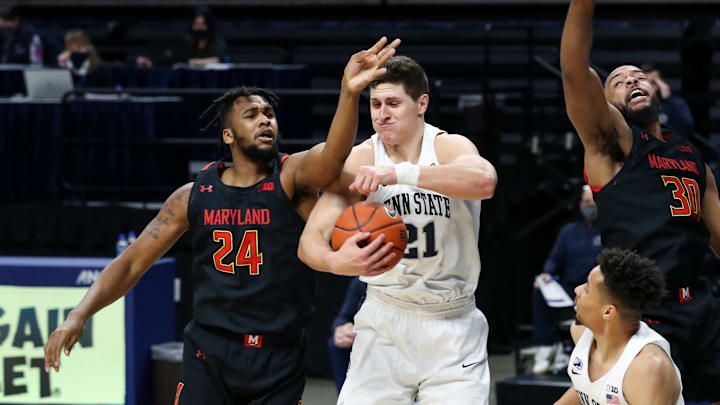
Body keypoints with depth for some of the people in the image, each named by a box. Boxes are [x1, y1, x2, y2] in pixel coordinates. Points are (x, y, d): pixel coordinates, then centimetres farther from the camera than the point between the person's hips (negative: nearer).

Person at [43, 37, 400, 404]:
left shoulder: (292, 178, -5)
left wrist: (349, 94, -49)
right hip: (209, 353, 1)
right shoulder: (195, 196, 3)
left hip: (279, 361, -1)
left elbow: (332, 157, -29)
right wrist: (79, 315, -8)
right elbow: (133, 262, 6)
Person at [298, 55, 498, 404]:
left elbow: (484, 181, -35)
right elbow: (310, 240, -15)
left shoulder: (449, 147, -10)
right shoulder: (360, 160, -7)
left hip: (453, 324, -1)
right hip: (385, 318, 1)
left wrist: (399, 172, -45)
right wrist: (336, 262, -40)